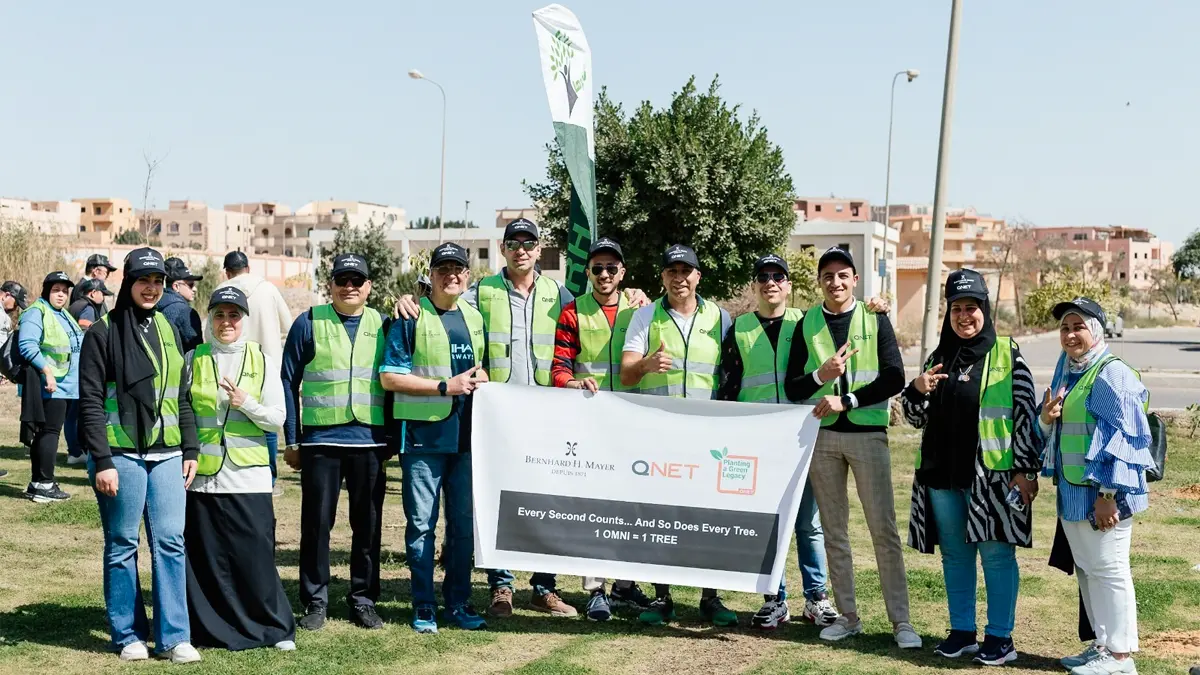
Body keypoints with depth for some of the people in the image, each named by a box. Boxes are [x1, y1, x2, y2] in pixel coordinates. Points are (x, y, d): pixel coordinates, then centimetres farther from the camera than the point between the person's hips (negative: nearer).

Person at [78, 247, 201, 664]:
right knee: (122, 545, 4)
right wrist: (101, 461, -13)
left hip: (167, 455, 4)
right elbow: (91, 402, -7)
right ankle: (128, 635, 14)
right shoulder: (103, 332, -3)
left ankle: (173, 636, 5)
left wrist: (190, 450, 12)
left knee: (170, 541, 1)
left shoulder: (168, 331, 14)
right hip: (121, 454, -4)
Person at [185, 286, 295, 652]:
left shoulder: (263, 361, 6)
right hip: (202, 475, 1)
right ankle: (213, 630, 15)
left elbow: (278, 418, 3)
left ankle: (277, 628, 11)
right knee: (205, 557, 2)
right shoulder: (193, 360, 6)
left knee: (256, 554, -2)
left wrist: (246, 403, -14)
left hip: (249, 475, -1)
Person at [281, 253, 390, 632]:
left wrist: (393, 441, 9)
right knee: (317, 523, 2)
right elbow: (289, 382, 4)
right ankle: (315, 603, 13)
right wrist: (292, 440, 0)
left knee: (368, 525, 7)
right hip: (320, 440, -2)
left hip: (370, 441, 2)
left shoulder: (382, 326, 10)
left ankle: (363, 600, 18)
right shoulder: (309, 323, 4)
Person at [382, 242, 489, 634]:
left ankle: (458, 602, 19)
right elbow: (390, 378, -8)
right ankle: (423, 607, 10)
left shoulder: (474, 318, 13)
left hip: (467, 436, 5)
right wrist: (445, 386, -14)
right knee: (421, 524, 1)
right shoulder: (411, 318, -3)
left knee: (464, 523, 9)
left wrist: (480, 378, 2)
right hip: (423, 435, -5)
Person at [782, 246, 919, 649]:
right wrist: (821, 375, -17)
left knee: (883, 529, -4)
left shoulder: (875, 320, 3)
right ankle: (848, 616, 17)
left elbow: (894, 378, -5)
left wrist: (846, 400, -15)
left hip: (867, 433, -2)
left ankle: (900, 621, 1)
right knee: (834, 531, 8)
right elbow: (792, 389, 3)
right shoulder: (806, 325, 7)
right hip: (822, 435, 2)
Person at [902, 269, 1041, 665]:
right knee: (955, 555, 12)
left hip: (992, 474, -5)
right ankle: (962, 632, 22)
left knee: (996, 555, 0)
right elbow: (916, 417, 14)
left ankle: (1000, 637, 10)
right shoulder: (939, 357, 11)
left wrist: (1026, 470, -10)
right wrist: (918, 389, -7)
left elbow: (1027, 413, -5)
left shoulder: (1007, 354, -3)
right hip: (942, 474, 5)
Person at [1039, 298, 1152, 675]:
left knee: (1107, 569, -4)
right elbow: (1052, 433, 22)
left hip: (1100, 492, -9)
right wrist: (1045, 418, -2)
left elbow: (1121, 438, -17)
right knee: (1086, 570, 15)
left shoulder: (1112, 374, -12)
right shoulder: (1065, 374, 14)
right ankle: (1103, 645, 26)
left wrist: (1107, 493, -21)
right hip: (1072, 490, 9)